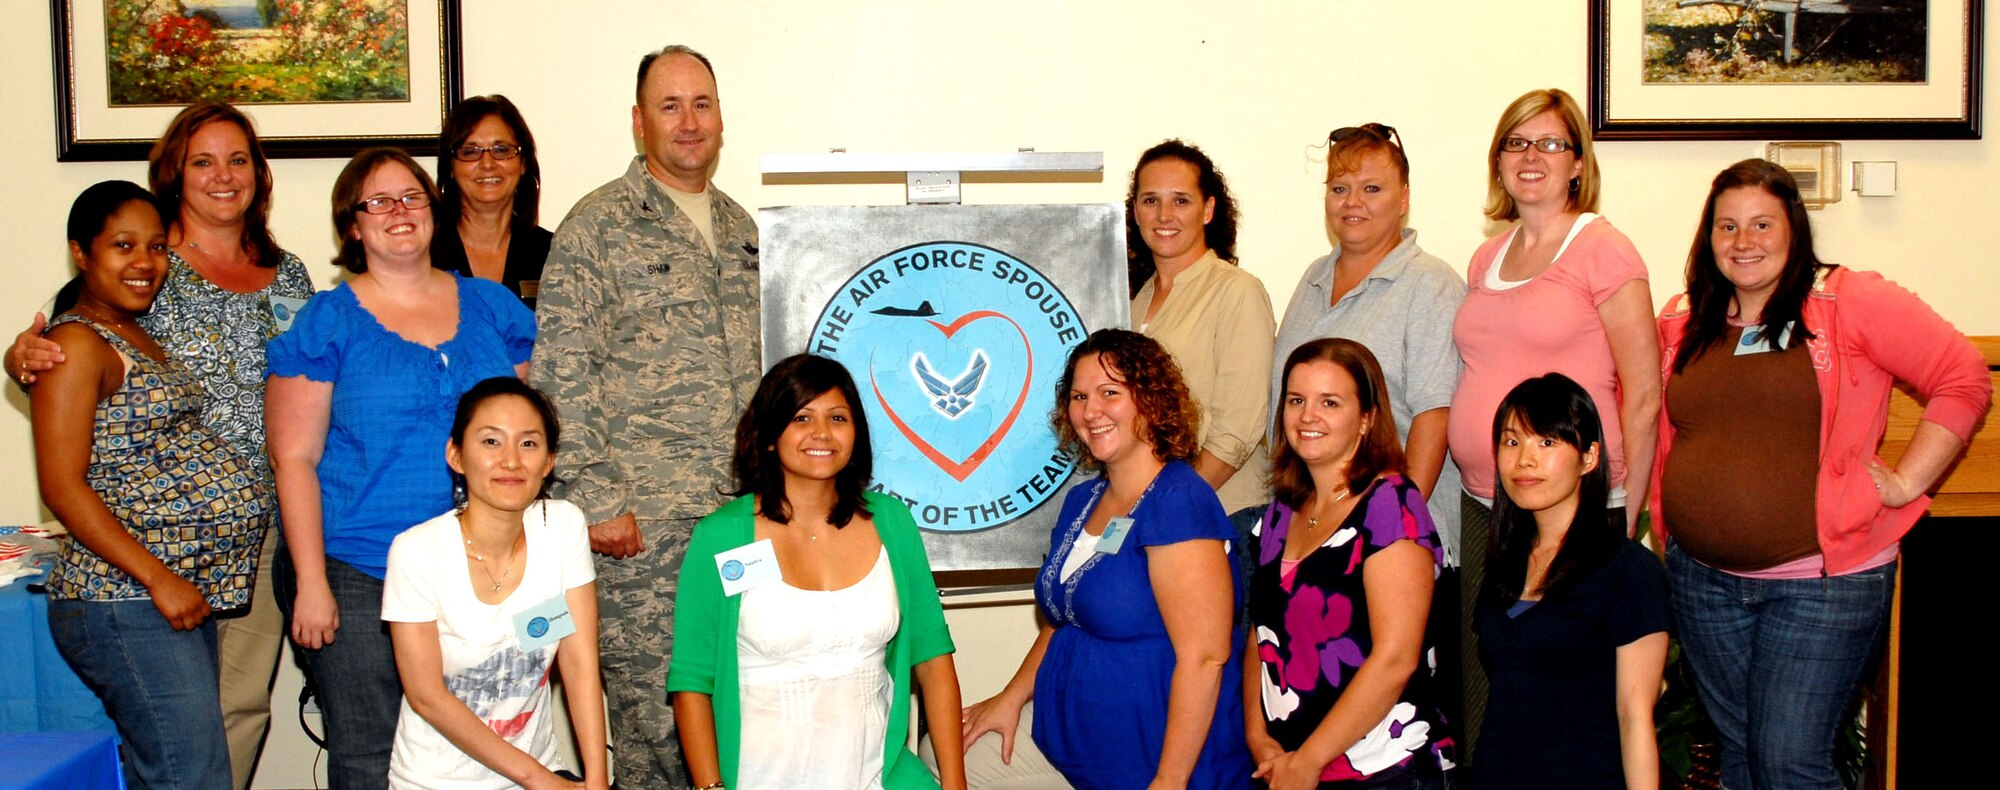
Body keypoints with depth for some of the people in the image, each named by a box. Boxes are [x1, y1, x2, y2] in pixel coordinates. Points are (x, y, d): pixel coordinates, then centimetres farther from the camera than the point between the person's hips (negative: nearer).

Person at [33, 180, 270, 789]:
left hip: (184, 595, 9)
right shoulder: (77, 344, -9)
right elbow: (62, 487, -15)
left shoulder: (142, 336, 17)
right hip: (126, 604, -9)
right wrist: (160, 579, -17)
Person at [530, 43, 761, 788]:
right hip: (644, 518, -5)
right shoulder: (599, 226, -5)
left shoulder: (740, 226, 15)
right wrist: (597, 500, -13)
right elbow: (561, 376, -9)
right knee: (652, 707, 1)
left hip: (743, 511, 6)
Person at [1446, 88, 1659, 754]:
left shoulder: (1601, 249, -7)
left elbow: (1643, 398, -9)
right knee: (1481, 703, 11)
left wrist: (1624, 524, -9)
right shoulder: (1486, 259, 13)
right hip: (1482, 509, 6)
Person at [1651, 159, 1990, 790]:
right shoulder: (1681, 322, 8)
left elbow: (1965, 380, -8)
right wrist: (1666, 527, 11)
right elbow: (1659, 434, 19)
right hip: (1702, 579, 5)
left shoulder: (1849, 303, -7)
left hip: (1823, 579, -5)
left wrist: (1906, 483, -12)